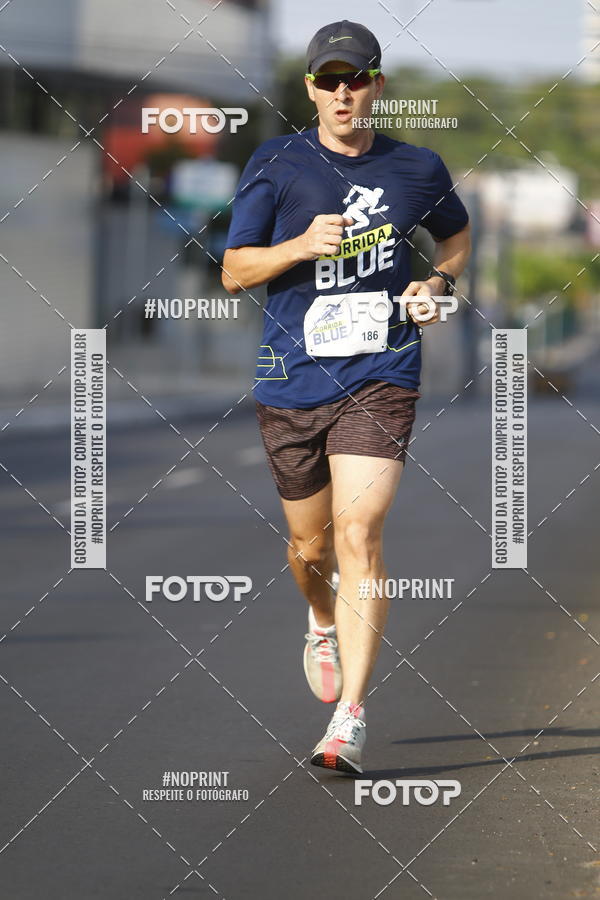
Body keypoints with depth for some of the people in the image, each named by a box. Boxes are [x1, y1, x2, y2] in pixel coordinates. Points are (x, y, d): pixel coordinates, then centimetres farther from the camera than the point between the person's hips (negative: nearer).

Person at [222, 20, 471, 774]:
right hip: (292, 380, 1)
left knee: (358, 533, -17)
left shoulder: (418, 170, 4)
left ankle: (350, 719, -18)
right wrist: (302, 245, -18)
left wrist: (439, 282, 4)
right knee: (309, 546, 13)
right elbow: (233, 272, 0)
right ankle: (323, 628, 49)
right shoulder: (276, 165, 0)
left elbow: (456, 234, 25)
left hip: (380, 378, -1)